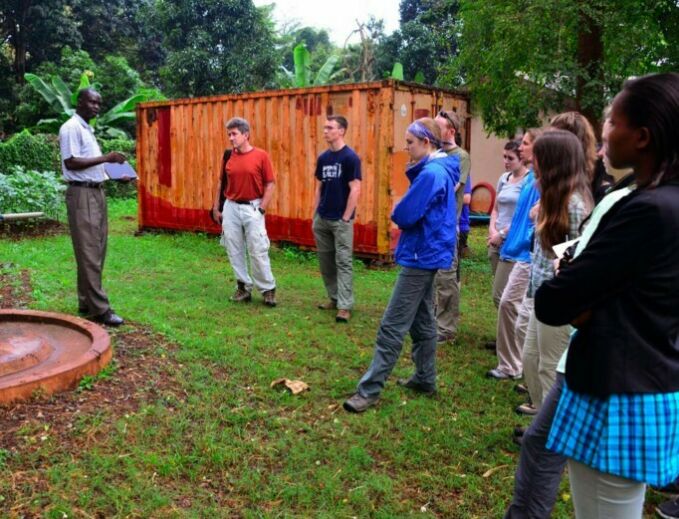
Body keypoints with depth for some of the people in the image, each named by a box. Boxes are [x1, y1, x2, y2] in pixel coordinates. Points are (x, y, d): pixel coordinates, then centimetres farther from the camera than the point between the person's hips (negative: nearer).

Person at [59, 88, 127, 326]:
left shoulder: (88, 129, 19)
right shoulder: (71, 128, -9)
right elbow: (71, 163, -18)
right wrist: (105, 158, -20)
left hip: (96, 192, 10)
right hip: (82, 194, -10)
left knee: (97, 251, 10)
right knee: (89, 253, -9)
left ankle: (87, 302, 18)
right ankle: (99, 308, -9)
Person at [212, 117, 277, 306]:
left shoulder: (261, 156, -6)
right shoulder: (228, 157, 5)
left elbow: (270, 184, -5)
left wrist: (261, 209, -11)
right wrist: (216, 207, 9)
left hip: (252, 208, -4)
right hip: (231, 208, 4)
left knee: (258, 251, -1)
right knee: (234, 250, 7)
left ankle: (268, 289, 13)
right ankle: (243, 287, 20)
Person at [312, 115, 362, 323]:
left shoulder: (350, 157, -9)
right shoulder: (323, 158, 9)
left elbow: (355, 190, -12)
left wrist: (345, 218, -14)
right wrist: (315, 216, 10)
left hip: (341, 220, -7)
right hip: (322, 219, 7)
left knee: (343, 262, -5)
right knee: (325, 261, 12)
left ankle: (345, 306, -2)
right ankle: (334, 298, 26)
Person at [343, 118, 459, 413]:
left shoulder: (431, 173, -19)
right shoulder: (440, 170, 12)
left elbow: (404, 215, -21)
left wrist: (398, 210, 0)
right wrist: (405, 211, -1)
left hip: (421, 256, -11)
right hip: (427, 254, 11)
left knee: (392, 326, -8)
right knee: (422, 320, 17)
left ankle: (369, 390, -4)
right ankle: (425, 379, 28)